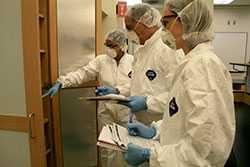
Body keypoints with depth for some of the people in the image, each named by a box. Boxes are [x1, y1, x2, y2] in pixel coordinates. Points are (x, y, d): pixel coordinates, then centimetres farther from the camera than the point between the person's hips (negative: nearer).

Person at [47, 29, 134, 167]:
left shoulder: (133, 61, -2)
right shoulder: (101, 60, 2)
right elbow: (81, 73, -7)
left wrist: (116, 90, -29)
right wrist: (61, 82, -20)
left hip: (127, 111, -1)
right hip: (106, 110, 1)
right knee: (106, 148, 13)